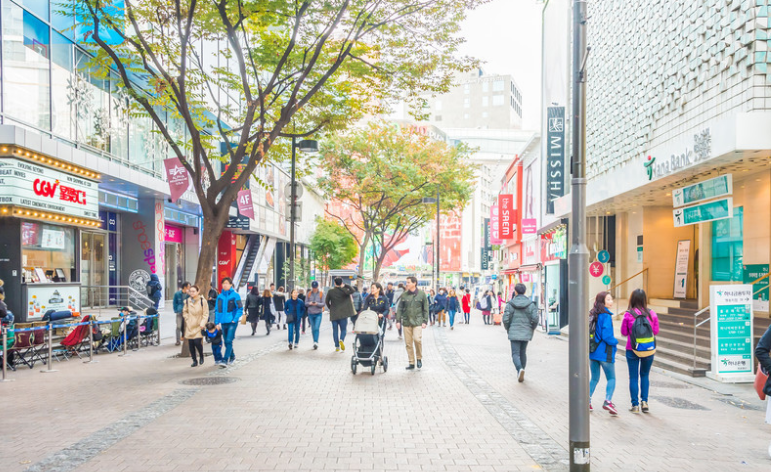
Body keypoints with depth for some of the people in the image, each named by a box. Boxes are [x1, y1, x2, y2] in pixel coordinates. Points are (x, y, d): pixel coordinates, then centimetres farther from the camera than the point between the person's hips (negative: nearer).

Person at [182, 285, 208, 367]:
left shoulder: (202, 301, -6)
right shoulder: (187, 301, 4)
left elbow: (206, 314, -3)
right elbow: (184, 311, 19)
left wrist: (202, 323, -12)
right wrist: (187, 319, 5)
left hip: (198, 326, -4)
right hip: (190, 326, 4)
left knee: (197, 342, -14)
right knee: (191, 344, 2)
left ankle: (201, 357, 13)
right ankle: (194, 361, 16)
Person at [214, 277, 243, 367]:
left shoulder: (235, 295, -5)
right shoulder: (220, 296, 7)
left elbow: (240, 309, -4)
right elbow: (217, 310, 11)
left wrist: (235, 319, -13)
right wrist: (217, 322, 6)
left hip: (232, 322, -5)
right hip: (223, 322, 5)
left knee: (229, 341, -12)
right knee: (226, 342, 12)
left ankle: (225, 360, -13)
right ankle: (232, 357, 31)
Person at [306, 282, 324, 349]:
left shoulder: (321, 293, 0)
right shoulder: (309, 293, 6)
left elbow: (323, 304, -4)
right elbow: (305, 303, 4)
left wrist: (317, 303, -23)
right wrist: (310, 303, -18)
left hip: (318, 314, -3)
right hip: (310, 313, 3)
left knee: (316, 328, -16)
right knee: (313, 329, 7)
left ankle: (316, 342, -21)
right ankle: (315, 342, 16)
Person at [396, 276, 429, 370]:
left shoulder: (421, 294, 2)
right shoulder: (404, 295, 8)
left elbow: (425, 309, 4)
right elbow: (400, 309, 10)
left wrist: (425, 321, -3)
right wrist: (398, 320, 2)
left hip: (417, 322, -3)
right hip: (406, 322, 3)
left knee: (417, 339, -18)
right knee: (408, 343, 3)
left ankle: (419, 358, 5)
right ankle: (411, 363, 12)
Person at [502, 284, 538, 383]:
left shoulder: (510, 304, -6)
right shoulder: (531, 304, -2)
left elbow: (506, 319, -8)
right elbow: (535, 318, -8)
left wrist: (508, 329, 10)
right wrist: (532, 329, 9)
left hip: (514, 333, -2)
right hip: (526, 333, 2)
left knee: (515, 353, -1)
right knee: (523, 353, 16)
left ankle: (520, 369, -26)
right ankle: (520, 374, 22)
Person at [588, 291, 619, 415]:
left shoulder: (592, 315, 7)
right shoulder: (606, 316, -16)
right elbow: (606, 335, -20)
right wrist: (615, 341, -3)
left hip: (592, 352, 7)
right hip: (605, 353, -7)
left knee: (594, 378, 16)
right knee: (611, 378, 5)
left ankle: (587, 401, 14)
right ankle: (608, 401, -9)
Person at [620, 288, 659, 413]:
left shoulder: (628, 315, -11)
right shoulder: (652, 314, -6)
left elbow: (624, 332, -2)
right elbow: (656, 331, 4)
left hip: (632, 350, -2)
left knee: (633, 377, 8)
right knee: (645, 375, 19)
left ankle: (635, 405, 8)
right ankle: (644, 401, 12)